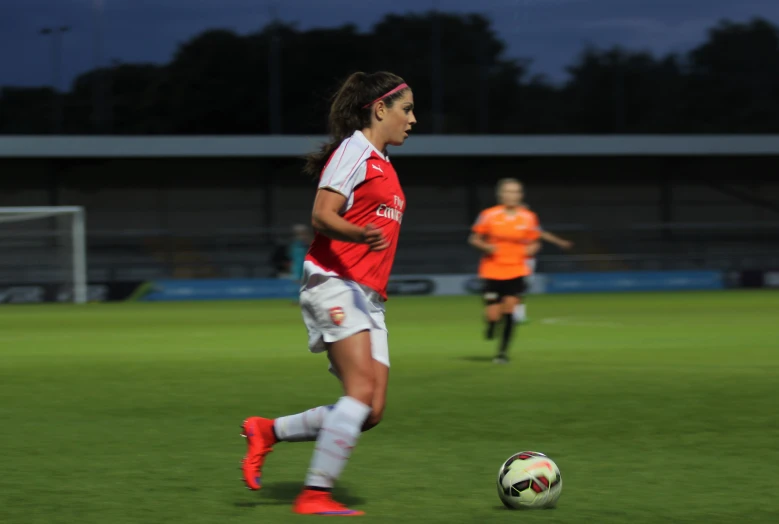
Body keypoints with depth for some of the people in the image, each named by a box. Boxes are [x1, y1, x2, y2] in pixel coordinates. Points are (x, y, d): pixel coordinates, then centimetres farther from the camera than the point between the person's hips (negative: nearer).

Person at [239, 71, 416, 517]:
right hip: (336, 284, -9)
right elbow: (322, 216, -15)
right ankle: (316, 494, -21)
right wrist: (361, 234, -34)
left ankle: (267, 431, 10)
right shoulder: (354, 151, -5)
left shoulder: (382, 164, 23)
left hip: (367, 297, 9)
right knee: (361, 391, -22)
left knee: (371, 412, -3)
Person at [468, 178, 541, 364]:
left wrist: (531, 248, -10)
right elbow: (474, 239, 3)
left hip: (516, 271, 1)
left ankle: (503, 351, 4)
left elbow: (535, 243, 12)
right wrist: (485, 246, -16)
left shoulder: (529, 218, 0)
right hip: (492, 271, -1)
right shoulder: (489, 215, -5)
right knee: (493, 316, -7)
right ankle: (491, 325, 32)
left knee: (509, 309, -11)